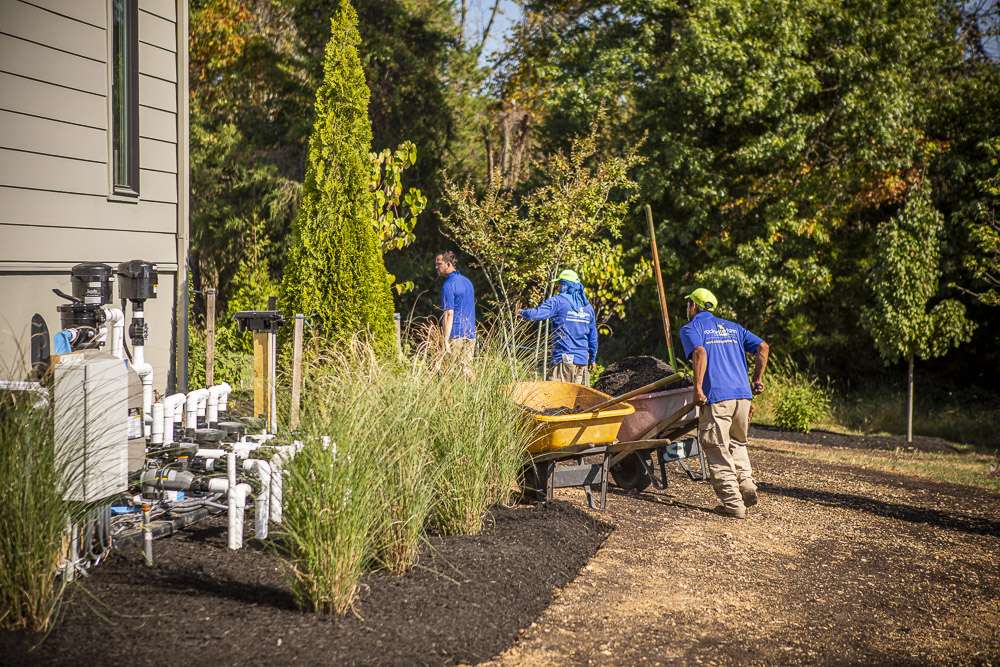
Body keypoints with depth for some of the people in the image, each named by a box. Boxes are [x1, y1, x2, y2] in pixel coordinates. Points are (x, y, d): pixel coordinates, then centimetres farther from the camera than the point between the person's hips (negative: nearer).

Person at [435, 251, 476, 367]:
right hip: (470, 333, 8)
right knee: (467, 368, 8)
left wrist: (446, 341, -19)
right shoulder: (467, 281, 15)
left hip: (456, 334, -8)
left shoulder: (448, 285, -12)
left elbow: (449, 314, -18)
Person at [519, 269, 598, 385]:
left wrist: (523, 312, 3)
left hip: (564, 358, -6)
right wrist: (593, 358, 23)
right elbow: (593, 336, 16)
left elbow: (538, 313, -17)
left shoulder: (558, 301, -5)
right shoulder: (588, 306, 14)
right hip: (583, 359, 6)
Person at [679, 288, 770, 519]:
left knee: (718, 452, 1)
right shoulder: (732, 327, 22)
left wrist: (698, 388, -16)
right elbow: (762, 347, 12)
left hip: (716, 397, -6)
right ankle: (747, 486, 8)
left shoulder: (691, 328, 4)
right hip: (743, 394, 6)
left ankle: (733, 504, 0)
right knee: (737, 443, 24)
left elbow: (699, 352, -16)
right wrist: (758, 379, 17)